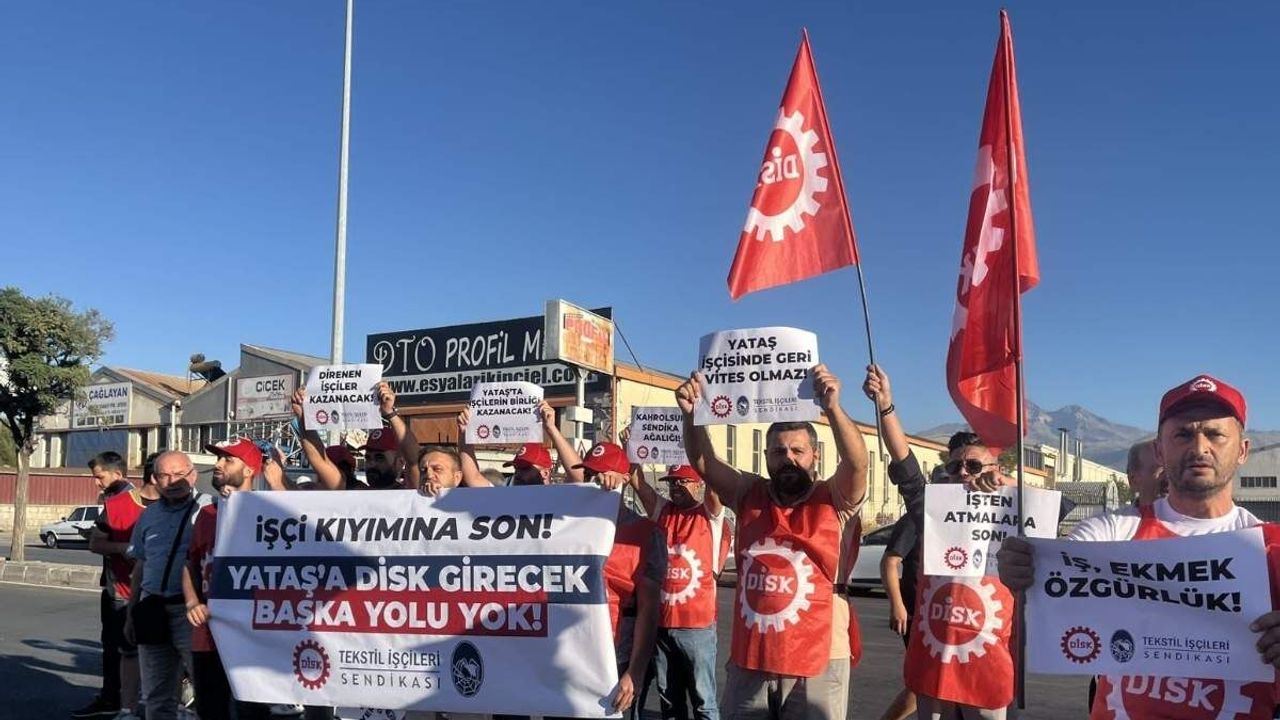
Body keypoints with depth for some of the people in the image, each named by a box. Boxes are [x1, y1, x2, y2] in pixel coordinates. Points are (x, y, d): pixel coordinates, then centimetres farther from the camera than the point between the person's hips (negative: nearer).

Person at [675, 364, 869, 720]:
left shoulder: (833, 500, -3)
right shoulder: (749, 495, 6)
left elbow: (858, 463, -21)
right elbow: (704, 463, -4)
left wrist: (832, 408, -36)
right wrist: (692, 415, -22)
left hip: (817, 661, -3)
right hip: (749, 659, 3)